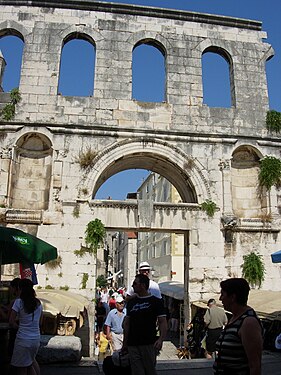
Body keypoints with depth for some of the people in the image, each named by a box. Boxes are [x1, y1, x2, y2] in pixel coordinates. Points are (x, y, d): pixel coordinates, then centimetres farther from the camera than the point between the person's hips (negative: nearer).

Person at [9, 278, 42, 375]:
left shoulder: (19, 302, -10)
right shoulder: (38, 303, 5)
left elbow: (11, 322, -11)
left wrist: (19, 326, 7)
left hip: (23, 340, -5)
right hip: (36, 339, 5)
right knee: (31, 360, 29)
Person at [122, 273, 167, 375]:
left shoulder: (156, 301, 0)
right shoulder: (131, 302, 14)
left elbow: (162, 322, -6)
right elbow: (127, 323, 16)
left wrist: (161, 339, -21)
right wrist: (124, 343, 13)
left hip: (149, 344, -4)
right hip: (132, 345, 4)